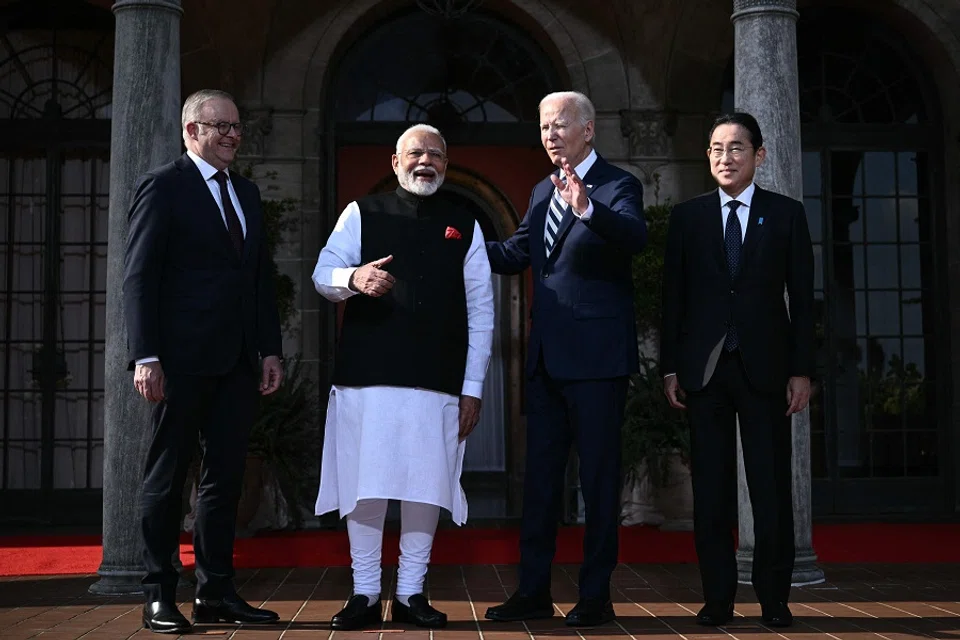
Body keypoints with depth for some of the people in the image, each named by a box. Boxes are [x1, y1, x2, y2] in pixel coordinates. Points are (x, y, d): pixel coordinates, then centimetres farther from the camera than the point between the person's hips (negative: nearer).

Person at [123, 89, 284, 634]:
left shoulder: (247, 192, 18)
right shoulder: (164, 186, -2)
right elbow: (140, 275, -8)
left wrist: (271, 349, 10)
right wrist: (146, 356, -16)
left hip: (237, 362, 7)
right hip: (184, 359, -6)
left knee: (226, 476, 8)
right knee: (168, 476, 2)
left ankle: (216, 593, 15)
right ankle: (160, 597, 8)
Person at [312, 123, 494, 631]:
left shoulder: (464, 227, 14)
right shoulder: (362, 213, 11)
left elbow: (481, 313, 10)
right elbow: (322, 275, 2)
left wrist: (472, 389, 3)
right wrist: (354, 278, -22)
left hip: (438, 382, 1)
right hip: (367, 375, -1)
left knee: (425, 486, 1)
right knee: (365, 484, -1)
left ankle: (411, 594, 11)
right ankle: (364, 594, 8)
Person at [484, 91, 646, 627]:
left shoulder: (618, 186, -6)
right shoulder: (543, 192, 16)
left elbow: (636, 237, -26)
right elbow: (516, 254, 18)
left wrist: (587, 208, -42)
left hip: (597, 356, -7)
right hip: (547, 357, 7)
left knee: (599, 476, 1)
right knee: (540, 474, 11)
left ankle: (597, 596, 9)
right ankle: (535, 591, 19)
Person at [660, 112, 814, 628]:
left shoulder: (786, 214, 6)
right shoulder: (687, 216, 8)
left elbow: (802, 297, 4)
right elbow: (673, 297, 7)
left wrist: (802, 369, -2)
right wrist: (670, 368, 2)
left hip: (764, 367, -1)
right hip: (703, 368, 1)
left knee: (771, 486, 1)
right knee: (711, 488, 3)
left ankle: (774, 598, 10)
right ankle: (717, 597, 10)